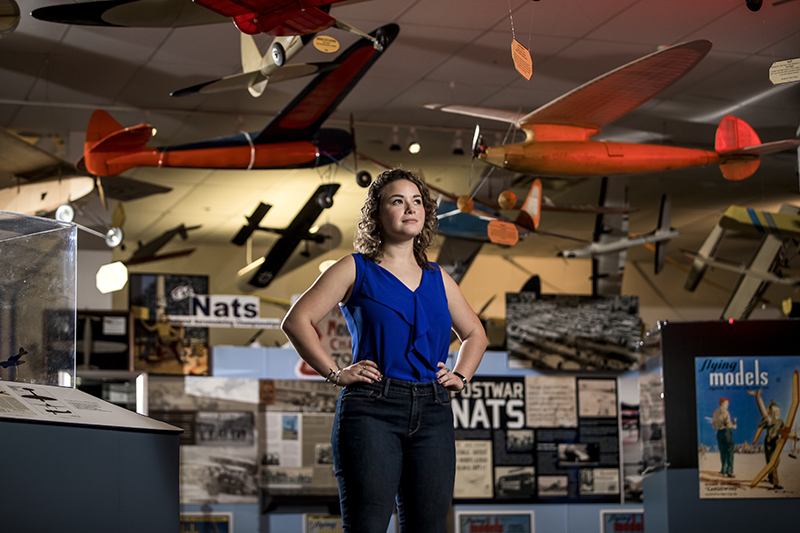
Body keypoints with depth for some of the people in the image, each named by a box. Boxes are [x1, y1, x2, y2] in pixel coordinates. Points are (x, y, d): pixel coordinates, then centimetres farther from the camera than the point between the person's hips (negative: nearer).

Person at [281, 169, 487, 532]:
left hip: (433, 413, 5)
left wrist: (460, 376, 14)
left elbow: (474, 334, 31)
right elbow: (297, 321, -1)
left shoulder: (437, 278, 17)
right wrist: (334, 373, -6)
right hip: (371, 410, -4)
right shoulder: (356, 270, 4)